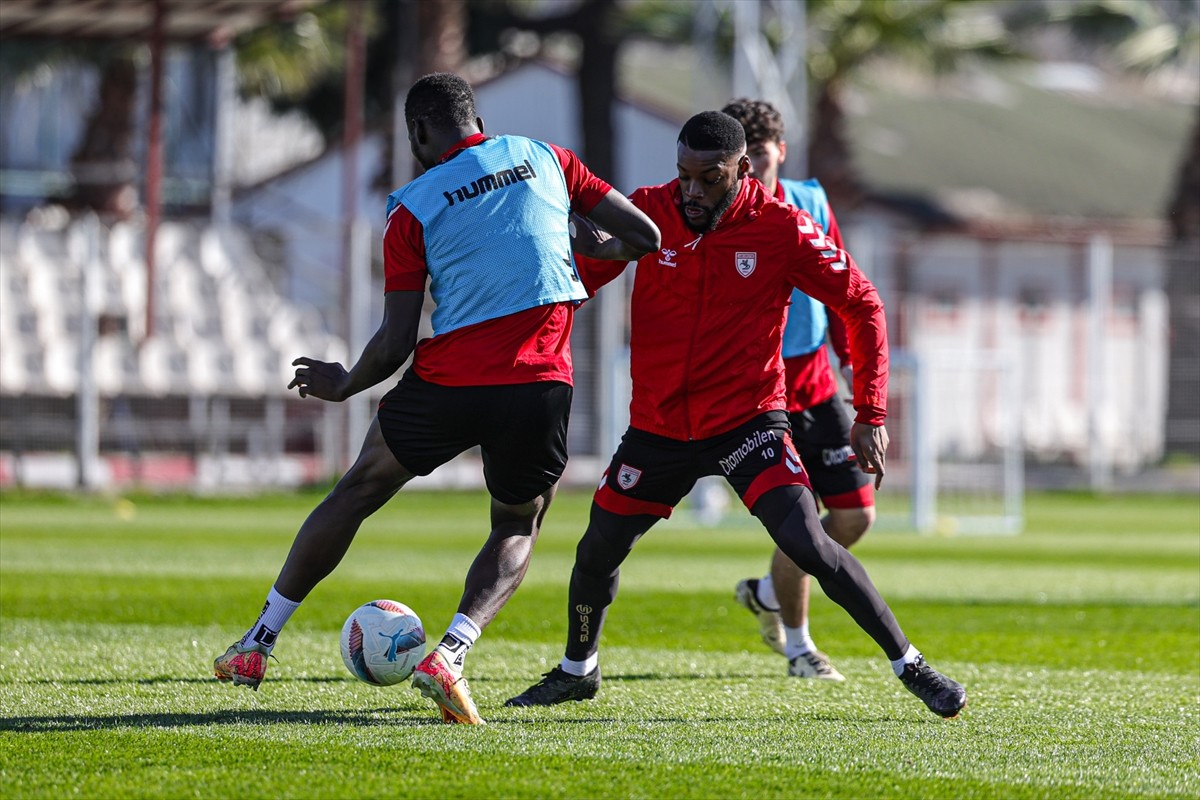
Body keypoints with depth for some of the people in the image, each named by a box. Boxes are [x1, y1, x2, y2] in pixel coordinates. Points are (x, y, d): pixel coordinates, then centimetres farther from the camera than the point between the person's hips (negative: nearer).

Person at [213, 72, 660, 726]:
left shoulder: (414, 207, 3)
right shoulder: (543, 157, 9)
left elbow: (394, 343, -1)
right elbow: (643, 236, 9)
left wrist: (343, 385, 19)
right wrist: (588, 258, 30)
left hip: (448, 379, -1)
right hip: (541, 386, 1)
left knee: (357, 494, 21)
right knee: (516, 531, 22)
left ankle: (256, 645, 27)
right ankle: (450, 652, -5)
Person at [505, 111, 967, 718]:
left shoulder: (781, 229, -14)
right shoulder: (650, 211, -8)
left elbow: (861, 306, -4)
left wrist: (870, 414, -7)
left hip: (749, 419, -3)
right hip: (658, 425, 3)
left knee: (808, 545, -19)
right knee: (598, 552, 11)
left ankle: (910, 666, -9)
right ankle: (576, 671, 38)